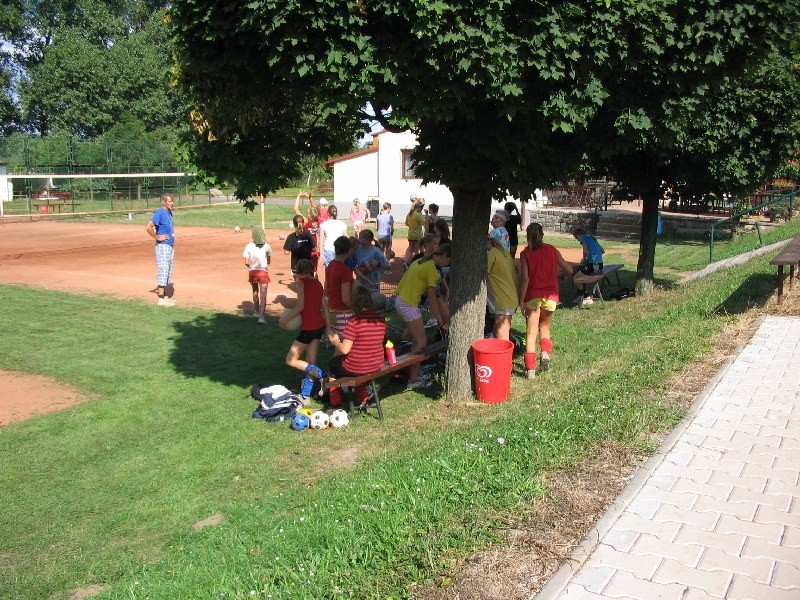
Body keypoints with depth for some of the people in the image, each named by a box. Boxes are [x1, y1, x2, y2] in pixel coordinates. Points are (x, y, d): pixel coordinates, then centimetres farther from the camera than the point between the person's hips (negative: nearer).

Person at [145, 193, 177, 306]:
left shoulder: (169, 212, 12)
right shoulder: (159, 212, -15)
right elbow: (148, 227, -25)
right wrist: (157, 237, -17)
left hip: (170, 246, 9)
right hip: (163, 246, -9)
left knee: (169, 271, 14)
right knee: (163, 271, -8)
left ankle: (166, 296, 22)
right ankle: (161, 299, -5)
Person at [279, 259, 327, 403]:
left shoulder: (301, 281, -10)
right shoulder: (318, 283, 9)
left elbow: (300, 305, -19)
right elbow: (323, 306, 9)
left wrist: (284, 320, -11)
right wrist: (328, 328, 16)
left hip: (308, 328, -8)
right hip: (320, 326, 8)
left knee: (291, 360, 4)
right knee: (310, 364, 13)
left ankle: (323, 376, -8)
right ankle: (305, 395, 17)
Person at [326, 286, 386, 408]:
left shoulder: (354, 321, -22)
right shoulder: (381, 320, -5)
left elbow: (345, 350, -22)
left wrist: (335, 341, -1)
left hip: (354, 370, -5)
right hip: (376, 367, 5)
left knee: (333, 363, 26)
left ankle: (335, 402, 37)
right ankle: (363, 398, 35)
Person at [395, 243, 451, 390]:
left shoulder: (422, 262, 12)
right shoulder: (432, 270, -16)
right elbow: (432, 301, -16)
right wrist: (442, 323, -10)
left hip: (400, 300, 10)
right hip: (408, 305, -10)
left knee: (417, 340, 17)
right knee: (421, 342, -2)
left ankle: (415, 374, 25)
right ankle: (413, 380, 2)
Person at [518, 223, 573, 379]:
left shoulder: (526, 253, -6)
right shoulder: (552, 250, 2)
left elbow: (525, 279, -13)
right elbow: (569, 270, 5)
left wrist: (521, 300, -9)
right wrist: (563, 277, 28)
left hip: (533, 296, -2)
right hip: (551, 295, 3)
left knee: (531, 332, 3)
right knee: (544, 326, 25)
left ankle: (530, 369, -2)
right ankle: (545, 353, 3)